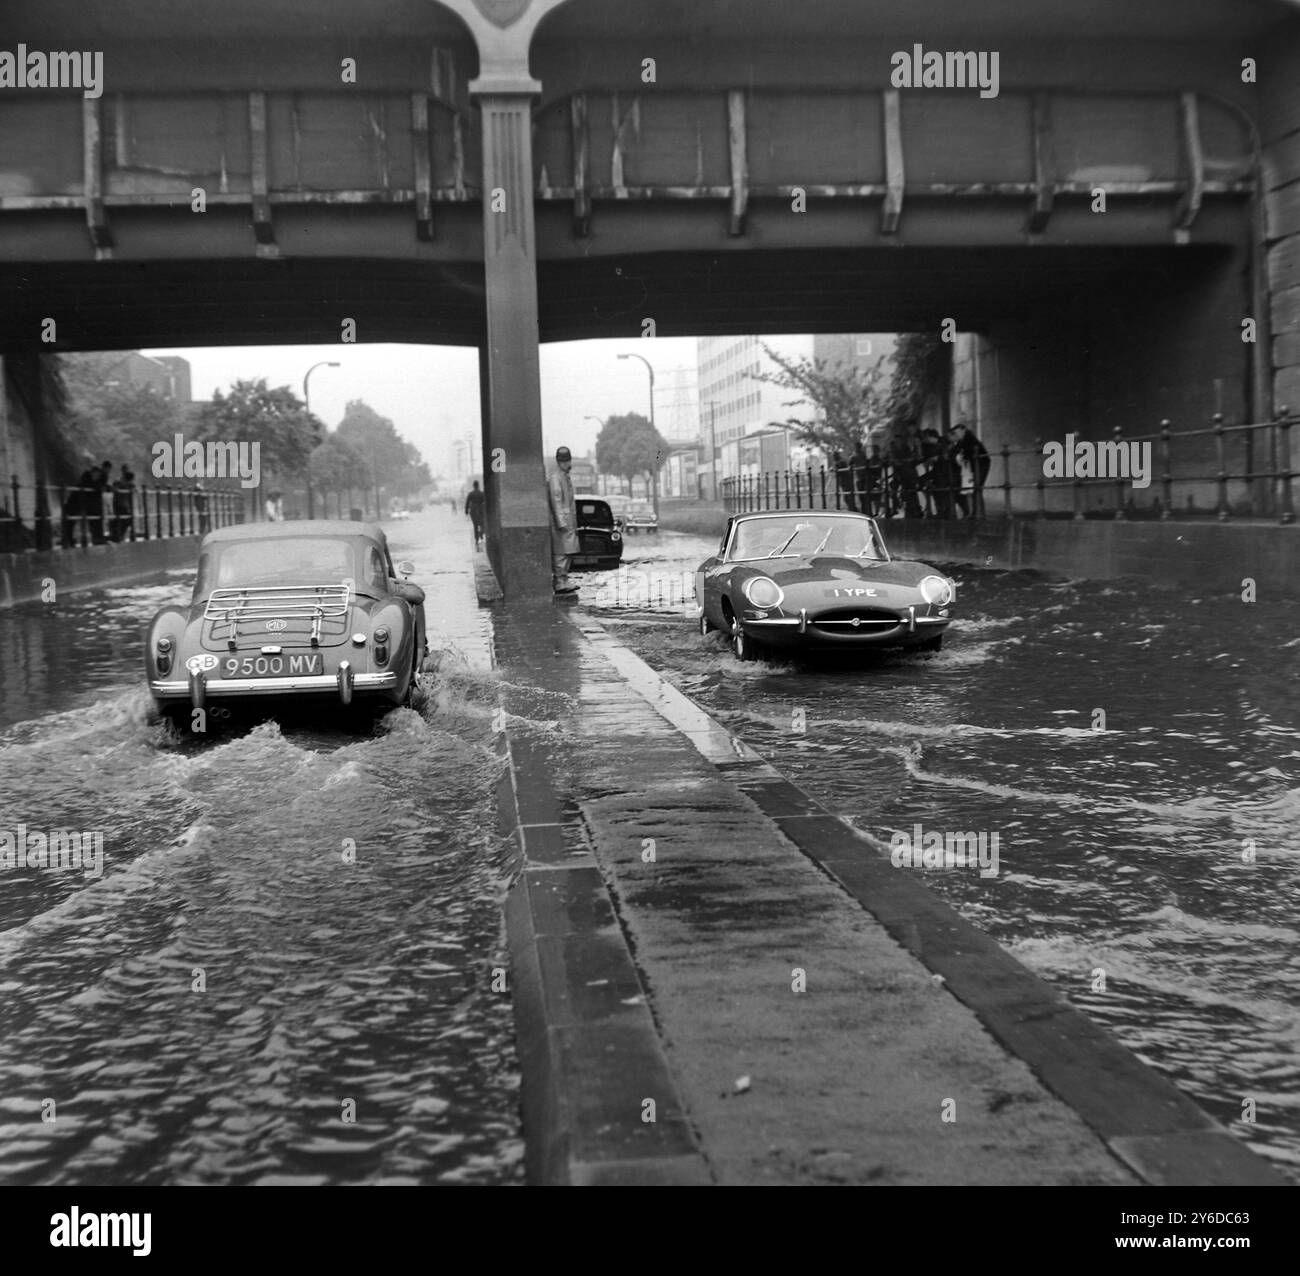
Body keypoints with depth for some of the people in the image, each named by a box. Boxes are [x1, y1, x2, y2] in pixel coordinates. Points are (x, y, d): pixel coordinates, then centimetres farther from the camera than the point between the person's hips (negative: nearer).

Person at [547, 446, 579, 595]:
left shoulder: (566, 477, 19)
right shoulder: (555, 478, -12)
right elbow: (556, 501, -18)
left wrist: (574, 523, 24)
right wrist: (561, 523, -23)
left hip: (569, 522, 10)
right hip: (561, 522, -10)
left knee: (567, 553, 12)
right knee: (561, 553, -10)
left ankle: (563, 581, 17)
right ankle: (560, 584, -9)